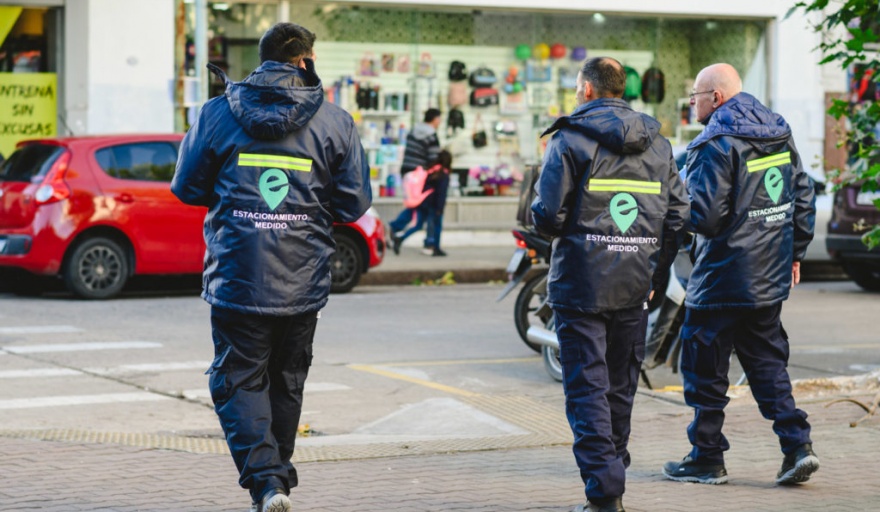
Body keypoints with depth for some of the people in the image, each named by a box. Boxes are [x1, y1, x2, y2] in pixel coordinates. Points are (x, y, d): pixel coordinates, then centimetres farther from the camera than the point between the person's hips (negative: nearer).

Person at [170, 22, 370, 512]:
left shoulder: (218, 114, -2)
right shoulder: (335, 122, -1)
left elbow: (188, 187, 6)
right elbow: (355, 203, 2)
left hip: (237, 281, -1)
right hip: (303, 284, 2)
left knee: (238, 380, 4)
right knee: (286, 382, 16)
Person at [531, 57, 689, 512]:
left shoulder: (570, 139, -8)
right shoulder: (657, 143, 9)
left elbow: (548, 215, -14)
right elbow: (676, 216, 8)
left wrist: (549, 223, 10)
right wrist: (655, 276, 15)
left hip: (582, 284, -5)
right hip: (634, 287, 5)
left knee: (587, 388, -3)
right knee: (620, 388, 15)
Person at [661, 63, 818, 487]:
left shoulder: (717, 144, -16)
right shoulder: (780, 134, 9)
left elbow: (704, 215, -21)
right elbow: (803, 196, 14)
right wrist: (794, 253, 21)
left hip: (723, 277, -8)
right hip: (771, 276, 8)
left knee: (705, 370, 4)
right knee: (766, 361, 14)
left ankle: (707, 459, 10)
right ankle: (797, 444, 2)